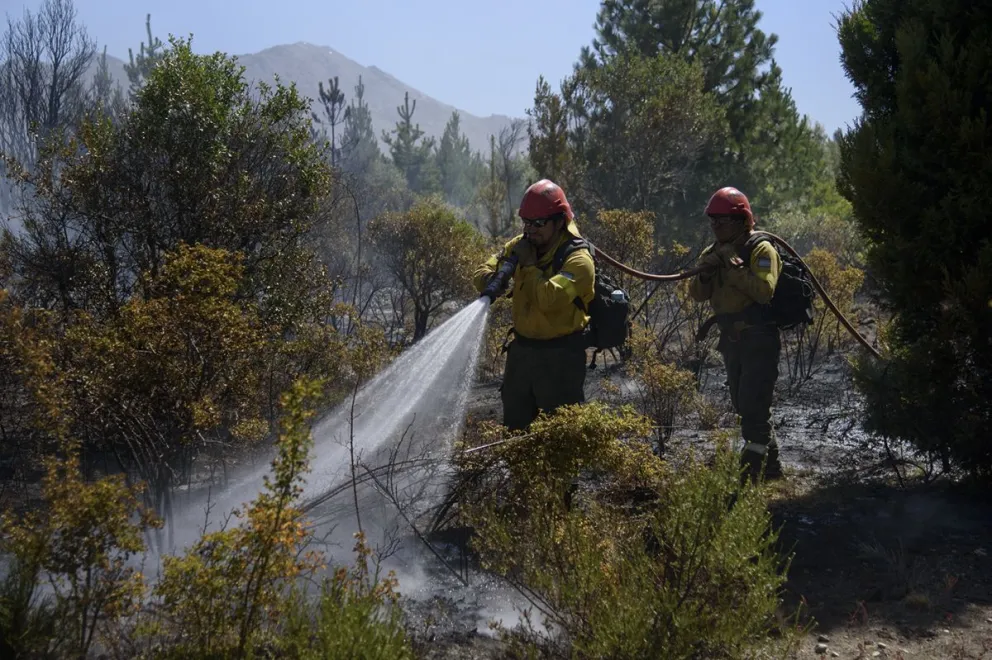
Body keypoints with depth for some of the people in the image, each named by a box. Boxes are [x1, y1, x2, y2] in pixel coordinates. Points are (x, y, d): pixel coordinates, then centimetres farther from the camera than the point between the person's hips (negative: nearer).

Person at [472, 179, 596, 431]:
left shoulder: (578, 259, -18)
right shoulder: (521, 245, 3)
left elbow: (548, 298, -33)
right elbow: (482, 271, 7)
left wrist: (529, 265, -20)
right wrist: (492, 278, -17)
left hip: (560, 356, -7)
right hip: (522, 349, 7)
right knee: (513, 427, 19)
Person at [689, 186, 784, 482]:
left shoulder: (761, 250, -12)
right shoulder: (713, 253, 9)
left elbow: (764, 291, -26)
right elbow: (697, 294, 2)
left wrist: (735, 267, -26)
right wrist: (706, 272, -16)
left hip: (760, 340, -8)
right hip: (732, 340, 8)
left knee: (753, 407, -13)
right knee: (744, 408, 16)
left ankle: (750, 470, -10)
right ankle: (770, 465, 31)